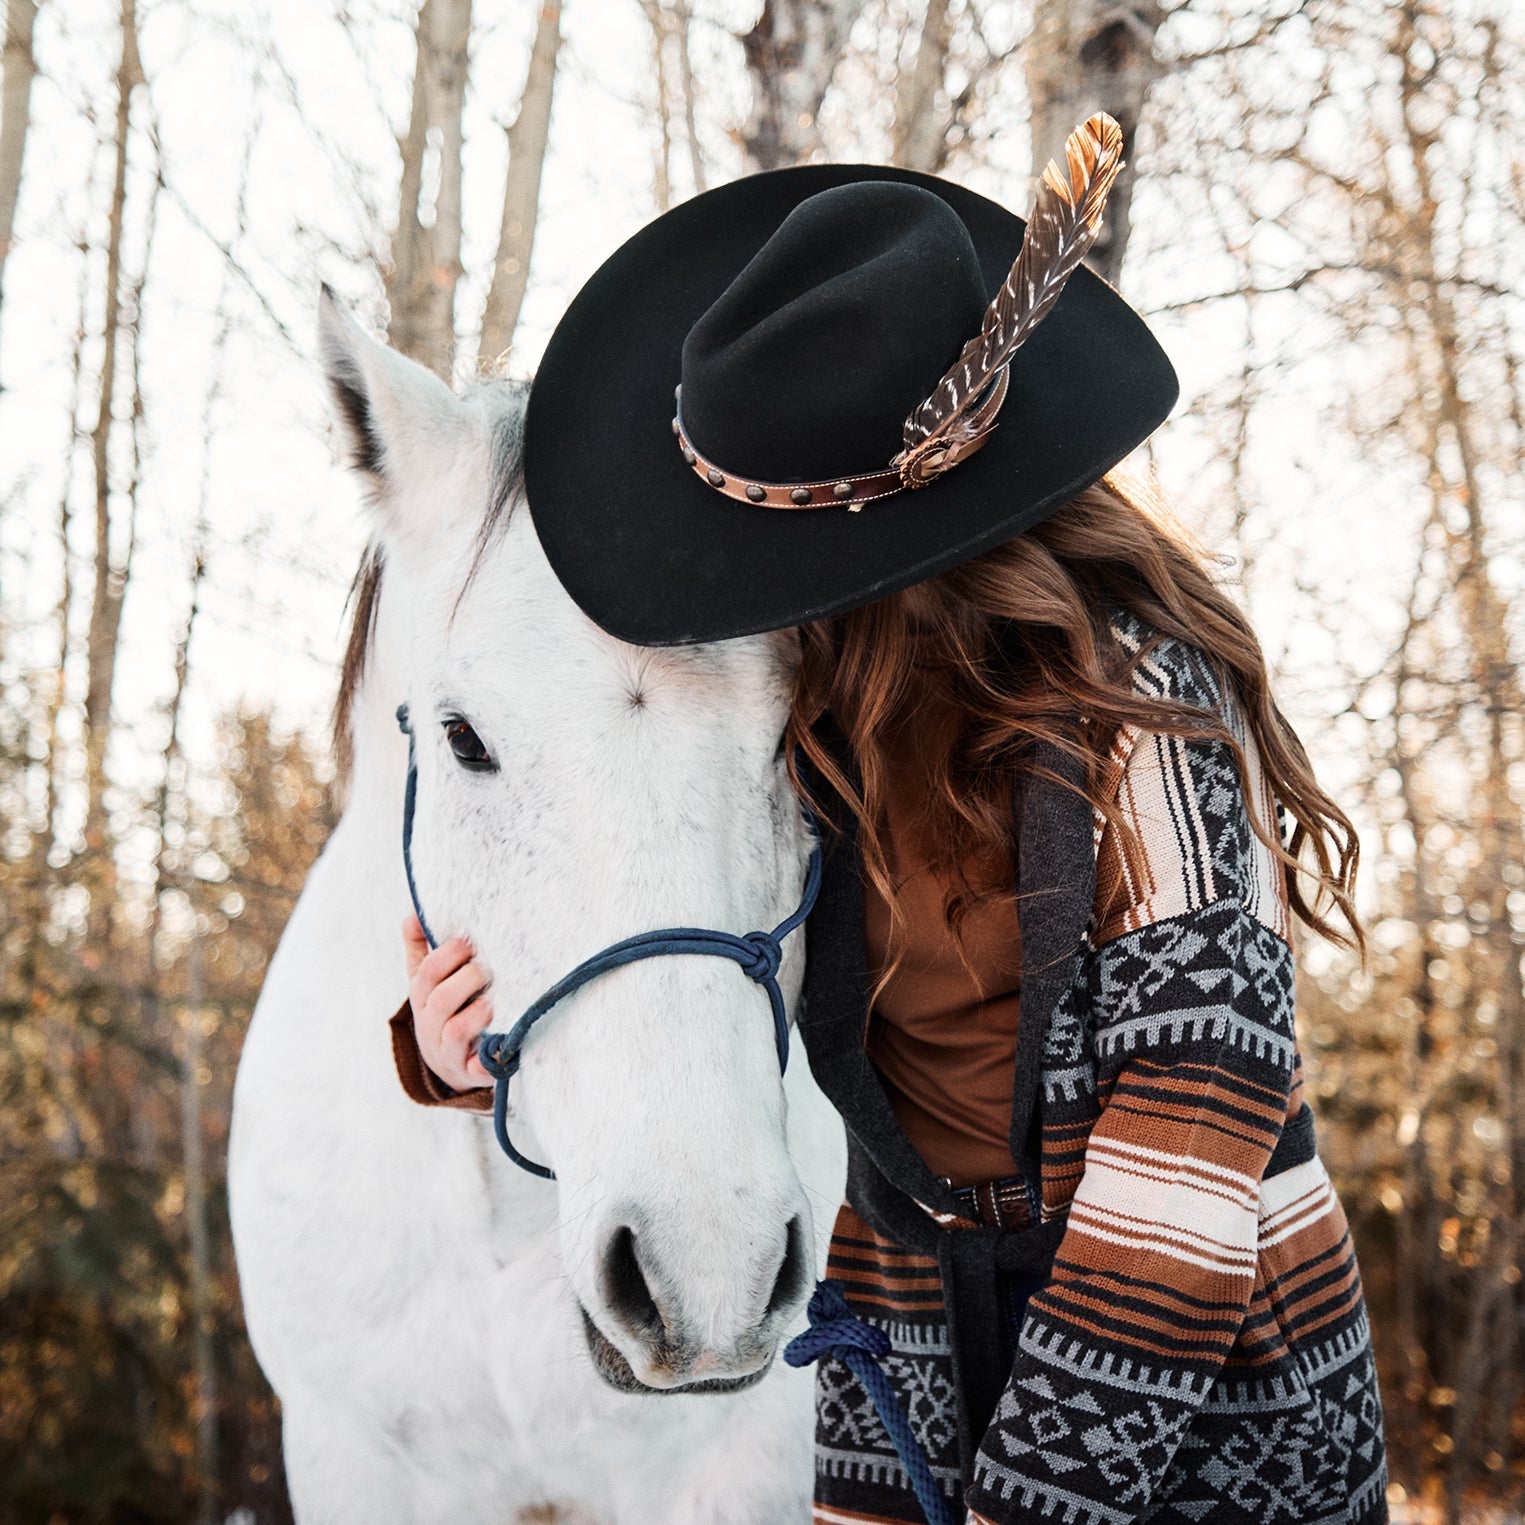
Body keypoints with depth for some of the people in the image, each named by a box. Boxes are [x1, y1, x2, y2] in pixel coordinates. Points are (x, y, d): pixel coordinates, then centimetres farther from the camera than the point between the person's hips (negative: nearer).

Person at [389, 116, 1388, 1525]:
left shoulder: (1128, 694, -21)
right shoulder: (814, 700, -2)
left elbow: (1202, 1069, -20)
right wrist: (470, 1049, -14)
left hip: (1205, 1393, -5)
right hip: (912, 1360, 5)